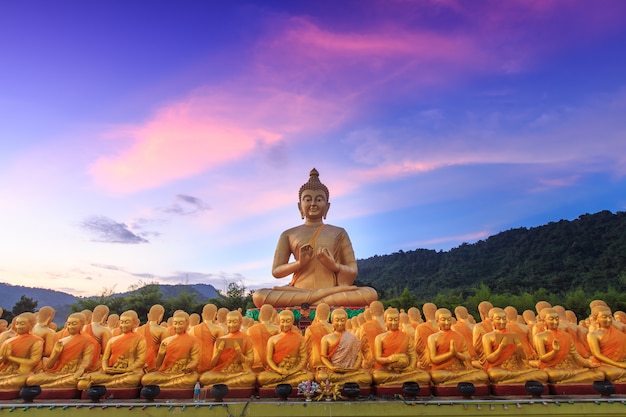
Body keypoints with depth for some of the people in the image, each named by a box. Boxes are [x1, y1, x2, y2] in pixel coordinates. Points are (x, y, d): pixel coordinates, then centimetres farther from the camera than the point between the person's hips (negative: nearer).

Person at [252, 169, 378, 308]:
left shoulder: (339, 233, 16)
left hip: (333, 291, 0)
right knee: (259, 296, -31)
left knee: (370, 294, -30)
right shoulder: (289, 234, 15)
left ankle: (302, 303, -27)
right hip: (298, 290, 0)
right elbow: (276, 271, 10)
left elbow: (352, 272, 11)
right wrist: (299, 263, -9)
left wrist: (334, 265, -11)